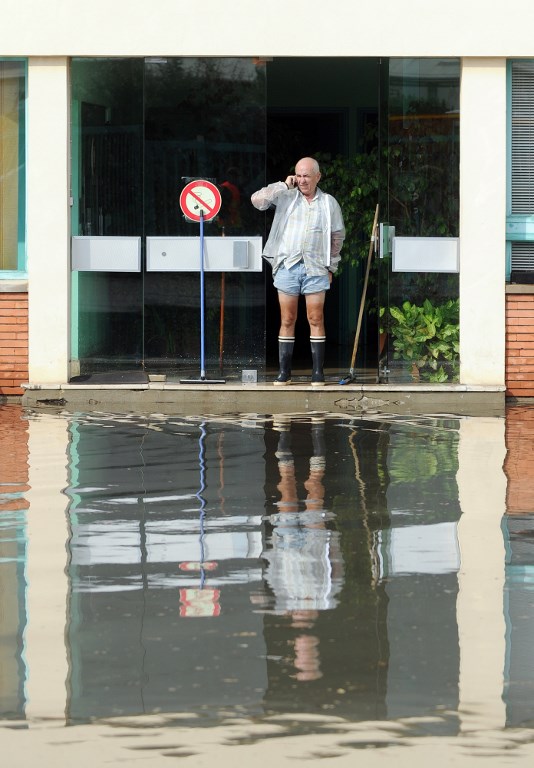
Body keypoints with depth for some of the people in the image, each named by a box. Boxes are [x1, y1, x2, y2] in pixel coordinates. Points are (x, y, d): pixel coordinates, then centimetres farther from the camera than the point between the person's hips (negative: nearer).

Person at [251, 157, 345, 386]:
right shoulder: (286, 197, 6)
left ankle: (318, 373, 2)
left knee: (316, 320, -1)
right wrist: (284, 186, -6)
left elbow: (337, 237, 14)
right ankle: (284, 372, 6)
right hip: (287, 265, 0)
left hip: (315, 268, 0)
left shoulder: (329, 203, 8)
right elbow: (257, 200, -7)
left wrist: (331, 267, 11)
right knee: (287, 321, 2)